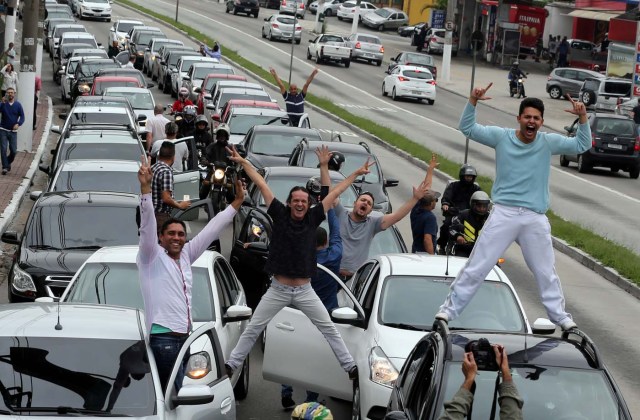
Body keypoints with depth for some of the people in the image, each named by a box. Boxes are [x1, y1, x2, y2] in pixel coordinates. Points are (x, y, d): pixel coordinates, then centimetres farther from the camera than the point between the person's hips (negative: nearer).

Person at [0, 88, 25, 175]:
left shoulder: (18, 105, 1)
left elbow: (22, 117, 1)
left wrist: (18, 124, -17)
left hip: (13, 131, 1)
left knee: (14, 151, 2)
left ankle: (8, 162, 30)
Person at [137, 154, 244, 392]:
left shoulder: (185, 256, 18)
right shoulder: (152, 256, 0)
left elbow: (211, 231, 22)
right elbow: (147, 224, -15)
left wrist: (237, 203, 24)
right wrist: (146, 188, -28)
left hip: (185, 337, 8)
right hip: (163, 338, -8)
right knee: (175, 395, -14)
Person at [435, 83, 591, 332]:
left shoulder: (548, 142, 2)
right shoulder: (502, 137, -2)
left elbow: (582, 145, 3)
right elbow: (467, 128, -2)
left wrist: (583, 118, -12)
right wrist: (473, 101, -17)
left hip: (535, 219, 2)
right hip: (504, 213, -2)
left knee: (546, 272, 16)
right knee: (476, 267, -2)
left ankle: (559, 315, 31)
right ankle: (449, 309, 6)